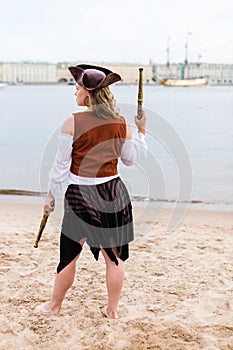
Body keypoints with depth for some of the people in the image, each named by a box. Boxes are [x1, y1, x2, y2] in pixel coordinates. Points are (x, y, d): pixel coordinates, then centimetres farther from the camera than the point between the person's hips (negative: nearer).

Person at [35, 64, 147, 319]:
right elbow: (130, 159, 9)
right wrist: (141, 132, 21)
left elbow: (61, 164, -7)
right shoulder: (121, 123, -2)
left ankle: (54, 305, 29)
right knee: (114, 255, 12)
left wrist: (51, 195, 4)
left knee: (69, 254, 12)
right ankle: (112, 310, 24)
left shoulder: (73, 123, -11)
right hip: (113, 193, 3)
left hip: (80, 195, -3)